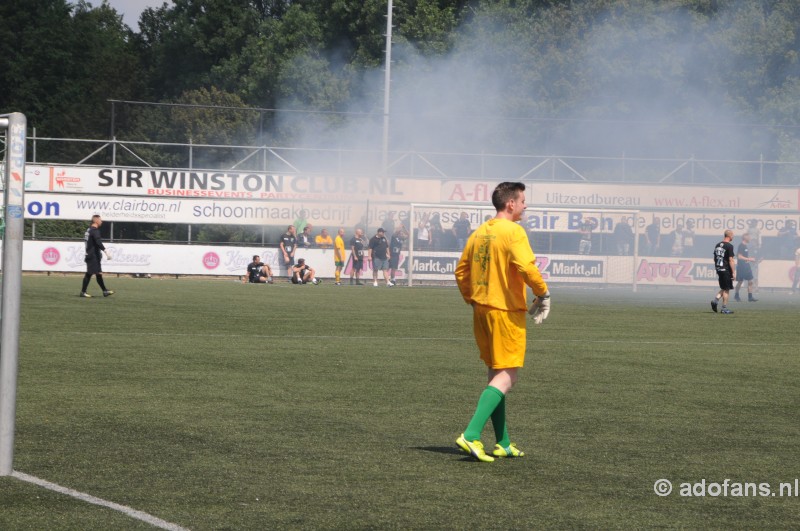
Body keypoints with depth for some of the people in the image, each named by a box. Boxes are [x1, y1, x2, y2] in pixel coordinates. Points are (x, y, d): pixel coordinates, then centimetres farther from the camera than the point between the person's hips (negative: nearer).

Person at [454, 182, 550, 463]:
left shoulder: (479, 233, 11)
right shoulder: (513, 232, -13)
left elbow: (461, 271, 15)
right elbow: (526, 267, -24)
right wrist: (543, 293, -8)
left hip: (482, 309, 8)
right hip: (507, 311, -8)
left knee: (496, 374, 15)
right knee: (507, 376, -6)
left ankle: (503, 444, 19)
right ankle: (471, 435, -19)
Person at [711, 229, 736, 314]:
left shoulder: (717, 245, 10)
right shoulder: (729, 246, -13)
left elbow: (715, 259, 15)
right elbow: (731, 260, -16)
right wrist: (733, 273, -13)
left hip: (719, 270, 7)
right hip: (726, 270, -7)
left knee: (723, 288, 17)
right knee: (726, 289, 1)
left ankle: (715, 300, -1)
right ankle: (724, 308, 4)